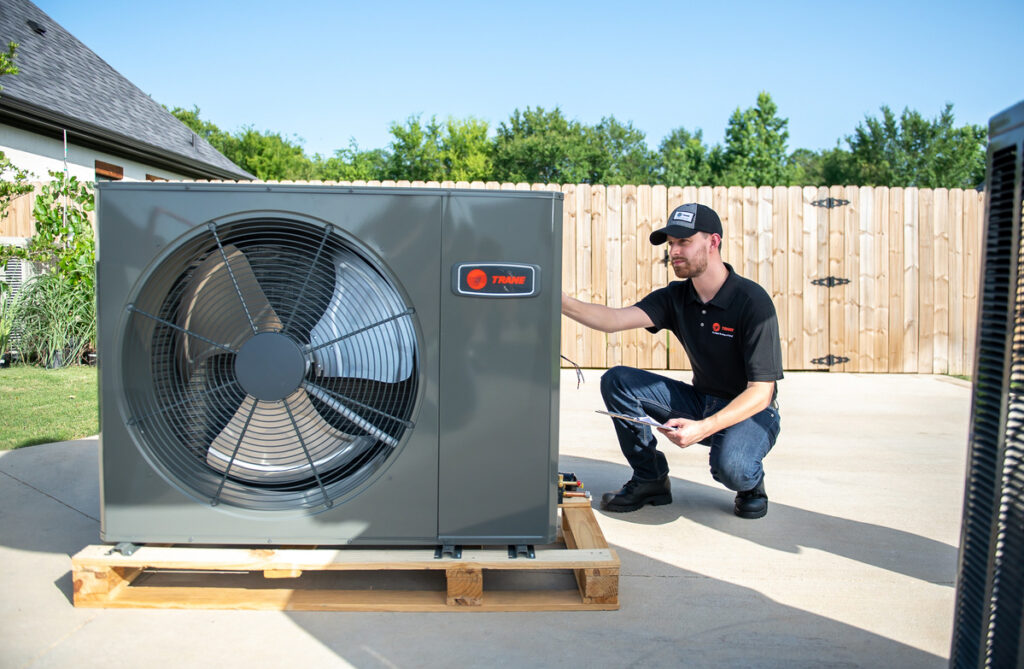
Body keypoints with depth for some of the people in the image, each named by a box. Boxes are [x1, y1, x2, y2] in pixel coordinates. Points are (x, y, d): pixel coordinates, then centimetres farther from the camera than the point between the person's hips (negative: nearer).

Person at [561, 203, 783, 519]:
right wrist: (559, 300, -33)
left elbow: (760, 392, -24)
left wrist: (704, 427, -37)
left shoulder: (752, 301, -21)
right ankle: (650, 479, 3)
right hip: (700, 402, 6)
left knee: (731, 466, -38)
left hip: (750, 411, -6)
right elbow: (614, 320, -18)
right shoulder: (675, 297, -3)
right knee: (616, 381, -10)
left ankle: (751, 482, 2)